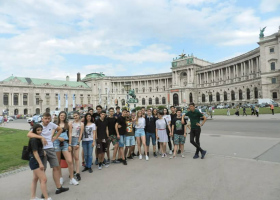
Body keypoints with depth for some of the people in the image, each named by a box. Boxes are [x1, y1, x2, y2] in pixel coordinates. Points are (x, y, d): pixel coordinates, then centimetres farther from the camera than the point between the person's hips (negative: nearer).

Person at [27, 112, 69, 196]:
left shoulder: (51, 124, 2)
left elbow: (60, 129, 19)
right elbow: (29, 134, -27)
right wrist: (41, 137, -34)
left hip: (51, 149, 5)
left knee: (56, 167, 7)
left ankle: (59, 187, 19)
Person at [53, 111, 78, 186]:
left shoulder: (67, 124, 8)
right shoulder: (56, 125, 7)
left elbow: (69, 135, 7)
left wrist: (69, 145, 1)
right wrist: (58, 138, -13)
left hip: (65, 143, -1)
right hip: (57, 143, 1)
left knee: (70, 161, -8)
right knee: (58, 162, 9)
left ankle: (72, 178, 3)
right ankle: (60, 177, 26)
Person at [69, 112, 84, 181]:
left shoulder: (81, 124, 3)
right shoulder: (71, 123, 4)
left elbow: (80, 134, 0)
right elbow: (70, 133, -2)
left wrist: (78, 143, -6)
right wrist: (69, 144, -8)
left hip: (76, 139, -2)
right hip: (70, 139, 2)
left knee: (76, 157, -5)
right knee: (71, 156, 10)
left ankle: (77, 173, -2)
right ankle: (73, 170, 24)